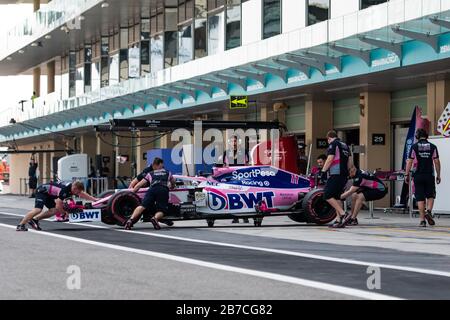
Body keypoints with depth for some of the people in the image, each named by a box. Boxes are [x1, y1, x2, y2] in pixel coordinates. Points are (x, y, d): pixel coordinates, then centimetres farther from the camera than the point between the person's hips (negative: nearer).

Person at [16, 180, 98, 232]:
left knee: (54, 210, -2)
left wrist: (95, 199, 17)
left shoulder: (73, 188, -4)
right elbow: (58, 206, -28)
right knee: (38, 209, -25)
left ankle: (34, 219, 3)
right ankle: (21, 225, -26)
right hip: (42, 191, -10)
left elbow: (83, 195, 16)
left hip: (48, 194, 10)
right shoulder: (64, 190, -31)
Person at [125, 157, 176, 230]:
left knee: (142, 206, -13)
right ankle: (155, 218, -35)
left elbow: (139, 185, 27)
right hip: (163, 190, 0)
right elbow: (173, 184, 55)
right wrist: (171, 187, 76)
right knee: (161, 211, -1)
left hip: (152, 189, 0)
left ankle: (131, 219, -37)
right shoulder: (168, 173, 36)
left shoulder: (150, 174, 33)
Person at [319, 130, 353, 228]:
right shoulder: (345, 145, 20)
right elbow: (350, 163, 19)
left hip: (335, 174, -9)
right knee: (336, 196, 12)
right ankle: (339, 220, 6)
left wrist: (323, 171, -10)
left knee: (328, 196, -9)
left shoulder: (333, 144, -4)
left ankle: (343, 214, -19)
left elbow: (330, 159, -14)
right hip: (344, 176, 9)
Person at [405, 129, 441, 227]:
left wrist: (407, 175, 2)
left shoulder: (414, 147, -1)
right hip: (429, 175, 0)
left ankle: (422, 220, 2)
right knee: (430, 196, 14)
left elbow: (409, 162, -4)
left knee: (420, 198, 4)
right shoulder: (433, 147, 2)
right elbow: (436, 162, 1)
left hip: (418, 175, 0)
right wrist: (438, 175, 8)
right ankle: (428, 211, -11)